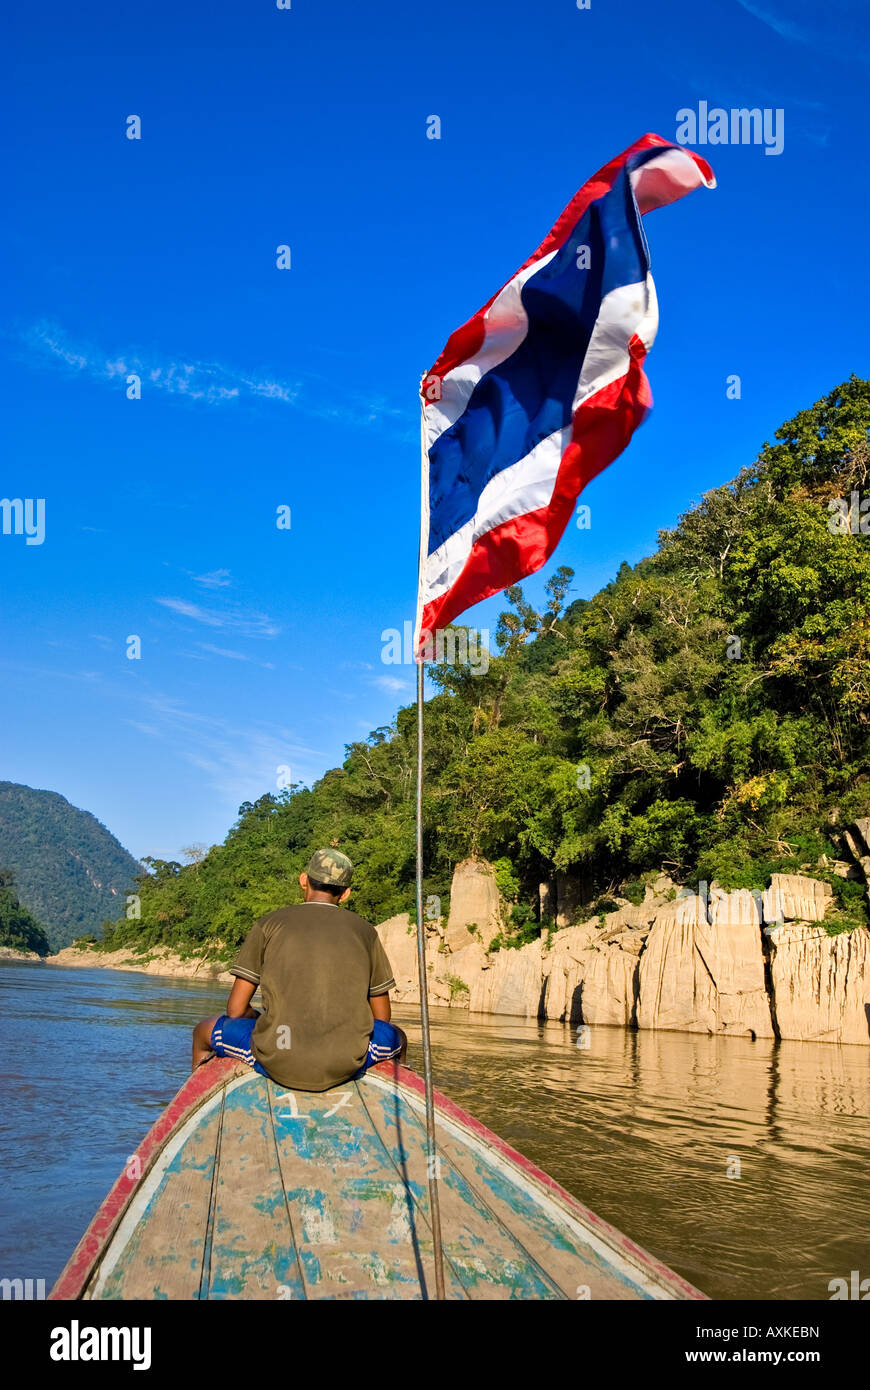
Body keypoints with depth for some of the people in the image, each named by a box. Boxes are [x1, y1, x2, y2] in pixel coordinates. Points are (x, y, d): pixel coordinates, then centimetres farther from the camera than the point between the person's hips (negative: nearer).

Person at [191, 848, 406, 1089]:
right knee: (398, 1037, 34)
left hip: (276, 1062, -1)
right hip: (346, 1067, 1)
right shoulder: (365, 931, 11)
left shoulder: (268, 924, 7)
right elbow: (382, 1017, 15)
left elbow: (236, 1009, 7)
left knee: (204, 1032, 27)